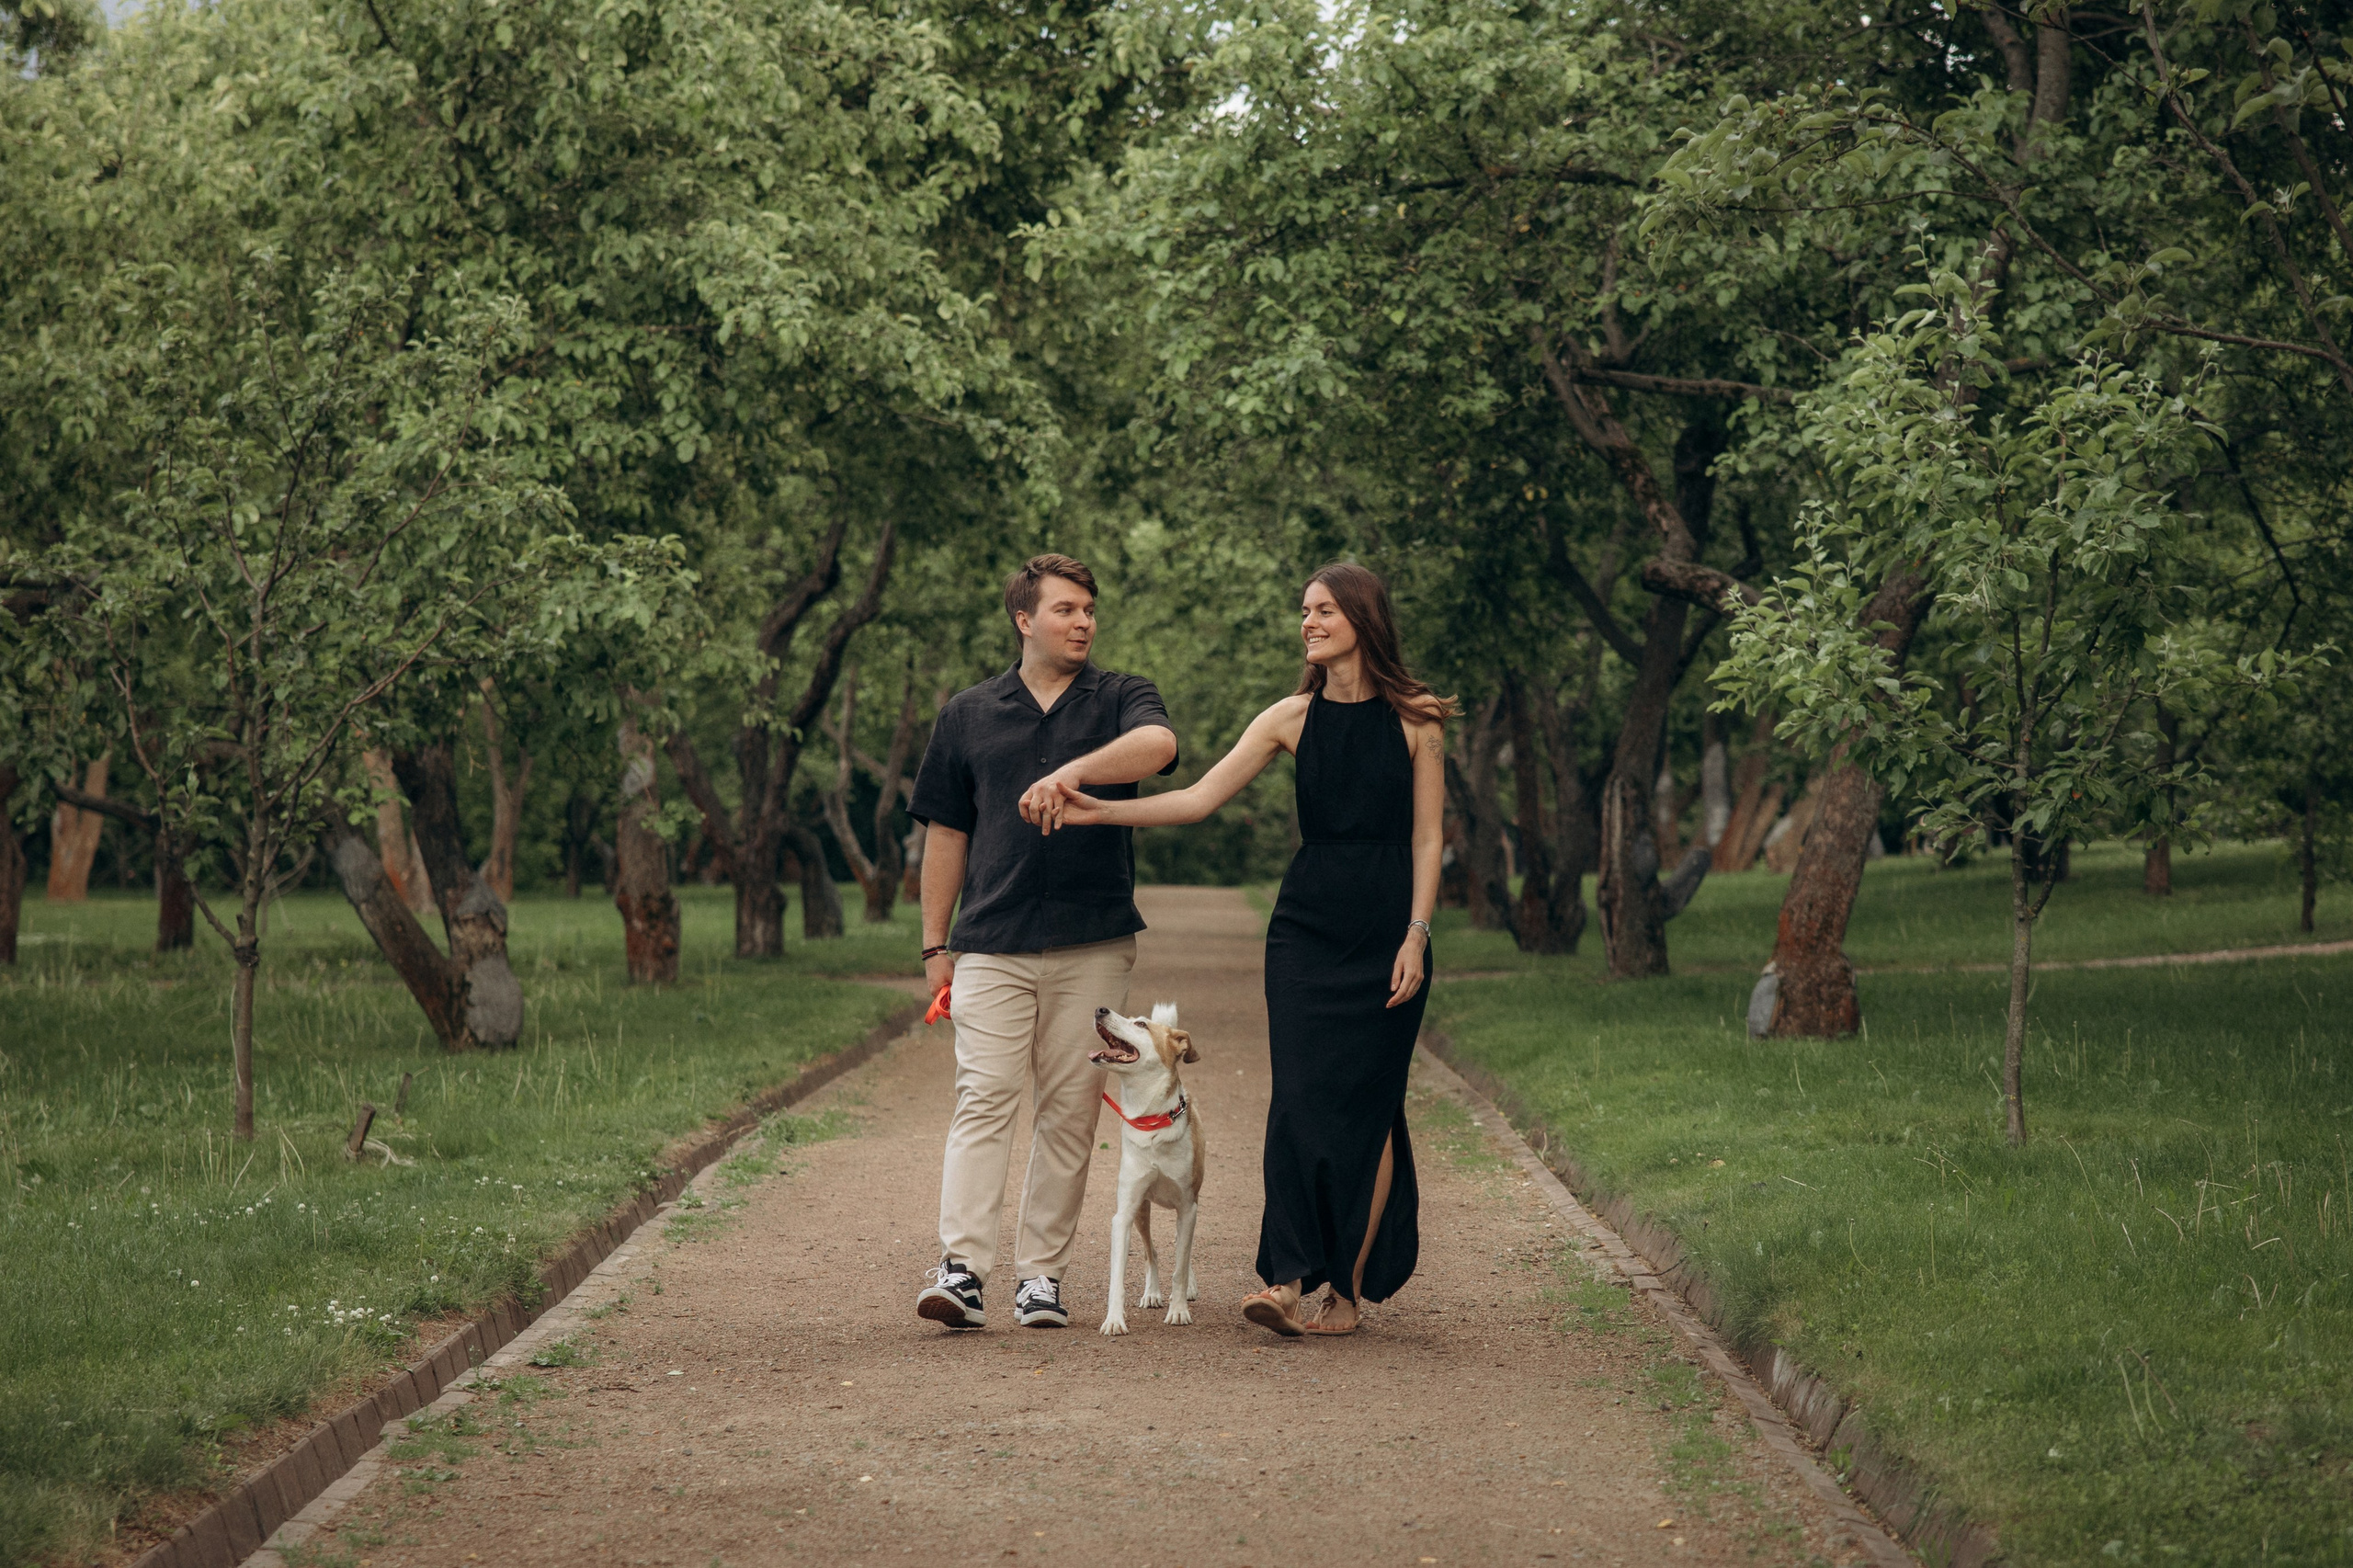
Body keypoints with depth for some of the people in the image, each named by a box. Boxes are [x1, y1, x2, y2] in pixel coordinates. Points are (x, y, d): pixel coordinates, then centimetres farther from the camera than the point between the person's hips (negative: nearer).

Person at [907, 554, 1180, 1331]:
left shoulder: (1120, 699, 8)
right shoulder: (968, 715, 12)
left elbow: (1158, 744, -17)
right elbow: (946, 833, 14)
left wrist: (1074, 771, -33)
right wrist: (934, 944, 10)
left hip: (1093, 945, 0)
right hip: (992, 943, 0)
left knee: (1070, 1110, 2)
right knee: (983, 1099, -10)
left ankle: (1042, 1274, 7)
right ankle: (961, 1268, -16)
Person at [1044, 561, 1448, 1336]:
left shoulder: (1415, 720, -1)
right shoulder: (1292, 718, 5)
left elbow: (1426, 837, 0)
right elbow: (1200, 798, -1)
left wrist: (1415, 936, -8)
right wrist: (1098, 812, -12)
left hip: (1387, 930, -2)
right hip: (1305, 924, 2)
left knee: (1366, 1105, -1)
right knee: (1299, 1097, -9)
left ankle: (1347, 1289, 6)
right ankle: (1286, 1280, -12)